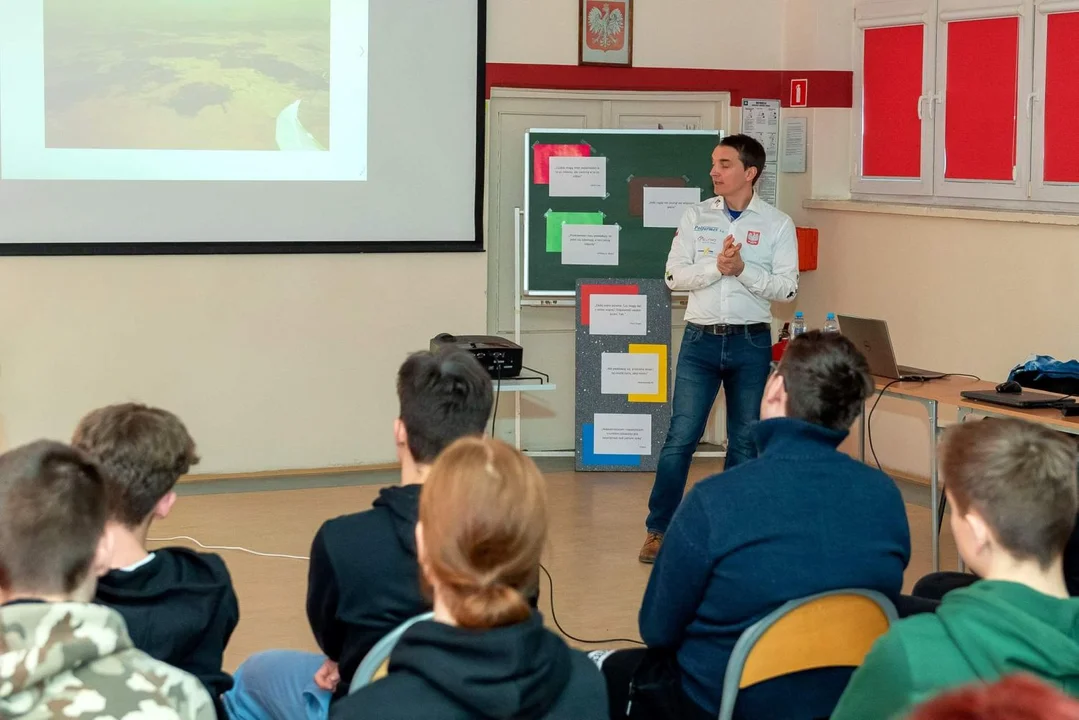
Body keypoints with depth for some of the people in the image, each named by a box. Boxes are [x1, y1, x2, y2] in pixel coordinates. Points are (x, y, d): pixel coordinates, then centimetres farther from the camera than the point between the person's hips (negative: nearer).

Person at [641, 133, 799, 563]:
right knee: (680, 438, -3)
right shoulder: (697, 217, 5)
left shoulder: (777, 225, 0)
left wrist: (743, 269, -19)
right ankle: (658, 530, 6)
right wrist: (716, 267, -17)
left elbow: (786, 288, -6)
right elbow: (675, 276, -2)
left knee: (745, 442, 7)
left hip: (751, 343, 0)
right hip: (701, 339, 0)